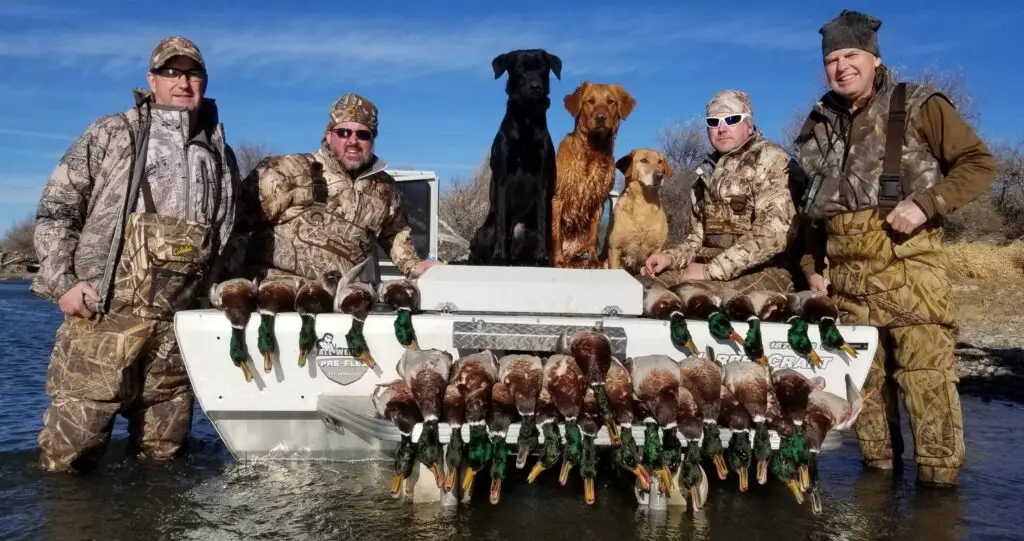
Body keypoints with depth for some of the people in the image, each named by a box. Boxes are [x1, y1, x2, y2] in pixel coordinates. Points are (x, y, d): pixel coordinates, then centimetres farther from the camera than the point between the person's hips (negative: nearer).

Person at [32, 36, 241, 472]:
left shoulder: (221, 155, 16)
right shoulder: (112, 135, 5)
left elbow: (231, 236, 22)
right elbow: (55, 209, 3)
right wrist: (62, 282, -6)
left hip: (176, 327, 3)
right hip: (103, 316, -3)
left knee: (162, 457, 10)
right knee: (68, 454, -2)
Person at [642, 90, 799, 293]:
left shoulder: (769, 158, -4)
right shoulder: (708, 171, 17)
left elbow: (773, 233, -17)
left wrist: (711, 270, -19)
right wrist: (670, 257, 1)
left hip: (762, 273, -6)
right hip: (712, 269, 6)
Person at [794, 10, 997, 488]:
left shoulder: (917, 107, 1)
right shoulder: (820, 126, 16)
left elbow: (979, 164, -1)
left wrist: (925, 204, -16)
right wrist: (811, 266, 14)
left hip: (909, 273, -5)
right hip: (846, 281, 5)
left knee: (928, 381, -7)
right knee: (864, 382, 11)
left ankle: (938, 479, 4)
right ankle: (879, 467, 24)